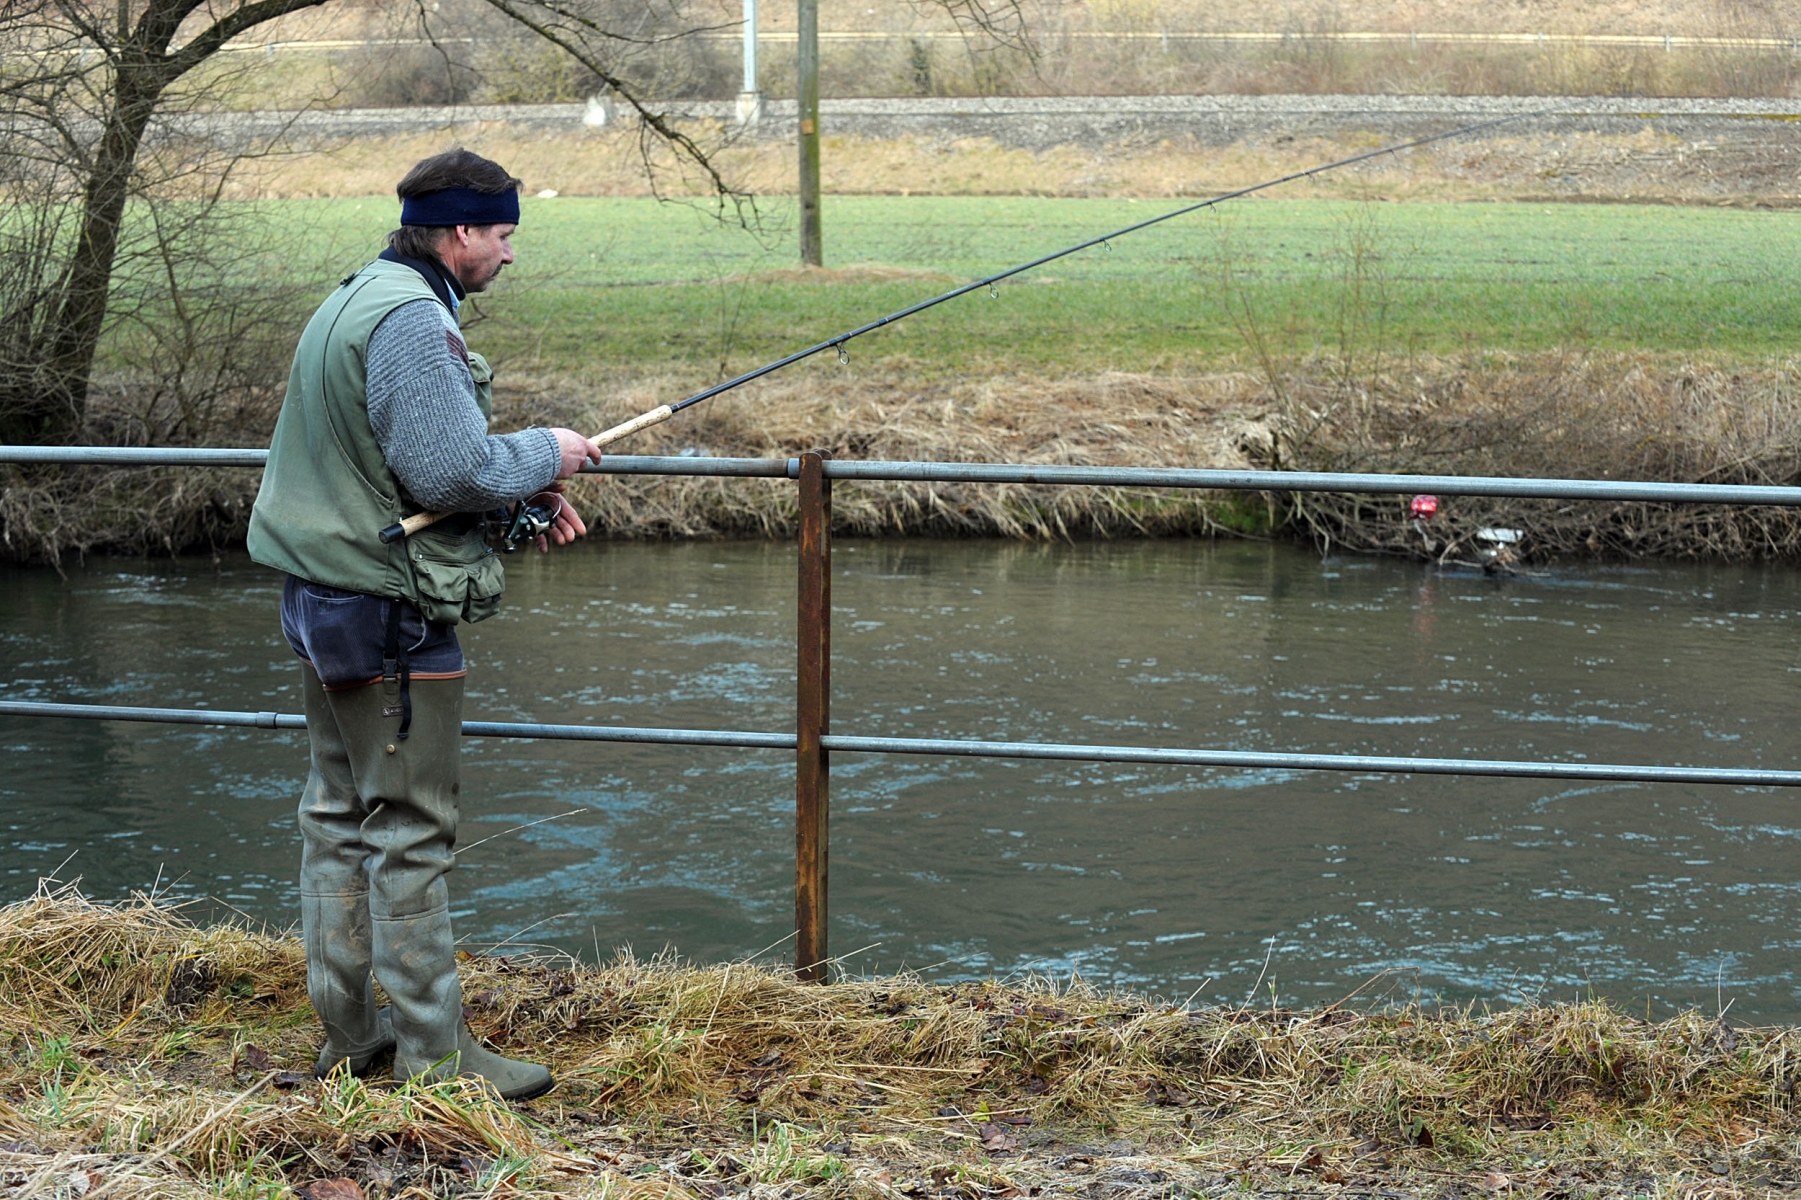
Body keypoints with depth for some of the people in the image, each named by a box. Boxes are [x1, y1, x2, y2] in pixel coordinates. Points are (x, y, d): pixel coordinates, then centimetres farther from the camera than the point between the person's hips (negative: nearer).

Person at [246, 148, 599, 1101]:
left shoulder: (356, 301, 15)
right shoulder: (412, 318, -19)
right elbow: (446, 470, -24)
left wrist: (526, 495, 13)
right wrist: (544, 456, -7)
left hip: (321, 595, 11)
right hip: (387, 611, -11)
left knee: (339, 811, 15)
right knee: (411, 827, -4)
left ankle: (348, 1030, 24)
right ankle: (435, 1053, 3)